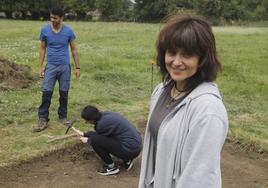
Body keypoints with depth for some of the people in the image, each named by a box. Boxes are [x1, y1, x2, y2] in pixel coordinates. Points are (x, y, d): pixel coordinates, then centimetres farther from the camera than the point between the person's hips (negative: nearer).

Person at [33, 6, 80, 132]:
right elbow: (42, 49, 5)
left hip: (65, 67, 0)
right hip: (50, 66, 0)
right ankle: (43, 119, -1)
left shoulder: (68, 31, -3)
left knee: (64, 93, 7)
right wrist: (40, 66, 0)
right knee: (46, 92, -7)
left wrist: (77, 67, 2)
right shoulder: (45, 30, -2)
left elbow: (74, 49, 4)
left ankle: (63, 116, 21)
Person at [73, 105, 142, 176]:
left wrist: (87, 140, 18)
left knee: (94, 140, -14)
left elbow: (96, 138, 0)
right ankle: (127, 160, 19)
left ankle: (111, 167, 1)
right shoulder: (106, 114, 7)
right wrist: (84, 134, 30)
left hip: (130, 150, -10)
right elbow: (98, 133, 24)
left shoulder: (103, 123, -19)